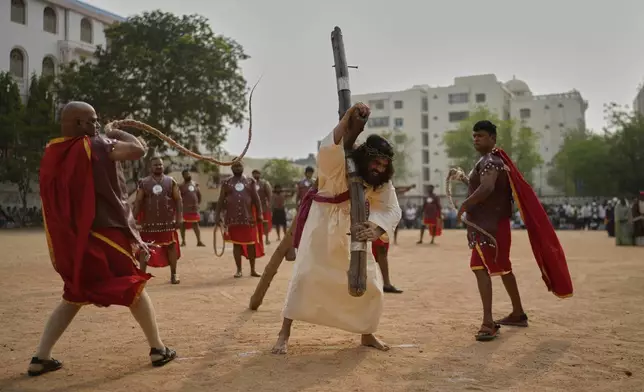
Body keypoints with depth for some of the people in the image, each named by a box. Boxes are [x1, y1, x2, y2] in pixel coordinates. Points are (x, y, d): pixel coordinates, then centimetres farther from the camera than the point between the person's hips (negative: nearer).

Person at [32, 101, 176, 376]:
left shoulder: (52, 154, 9)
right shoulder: (97, 145, -12)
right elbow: (138, 150, -20)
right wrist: (118, 133, -2)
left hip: (71, 239, 7)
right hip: (104, 234, -6)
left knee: (74, 297, 21)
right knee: (135, 290, 8)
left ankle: (41, 358, 16)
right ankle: (158, 349, 14)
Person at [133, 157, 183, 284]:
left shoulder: (171, 181, 5)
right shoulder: (144, 183, 3)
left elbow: (178, 200, 3)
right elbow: (138, 202, 2)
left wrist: (180, 217, -7)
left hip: (168, 221, 1)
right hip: (149, 222, 0)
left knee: (171, 247, 6)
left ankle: (173, 274, 16)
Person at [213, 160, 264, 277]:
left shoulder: (250, 181, 7)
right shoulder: (226, 183, 6)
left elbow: (256, 199, 5)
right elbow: (221, 200, 5)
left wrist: (259, 214, -2)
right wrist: (217, 215, -2)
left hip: (248, 217, 0)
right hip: (233, 218, 0)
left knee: (251, 243, 3)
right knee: (236, 244, 4)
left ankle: (253, 269, 15)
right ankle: (239, 270, 13)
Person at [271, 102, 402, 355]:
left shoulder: (381, 183, -11)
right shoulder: (338, 165, -26)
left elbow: (392, 210, -21)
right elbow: (328, 149, -48)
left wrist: (377, 229, -42)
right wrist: (348, 118, -57)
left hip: (353, 230, 5)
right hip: (321, 224, -5)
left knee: (370, 281, 4)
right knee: (305, 274, -12)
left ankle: (367, 334, 23)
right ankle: (284, 333, -1)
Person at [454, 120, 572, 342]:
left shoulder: (490, 161, -14)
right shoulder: (490, 160, 19)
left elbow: (487, 188, -31)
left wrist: (463, 206, -25)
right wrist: (461, 176, 23)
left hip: (488, 224, -11)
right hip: (491, 222, 11)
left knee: (480, 267, -17)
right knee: (502, 267, 20)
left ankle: (488, 323, -22)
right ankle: (518, 314, 33)